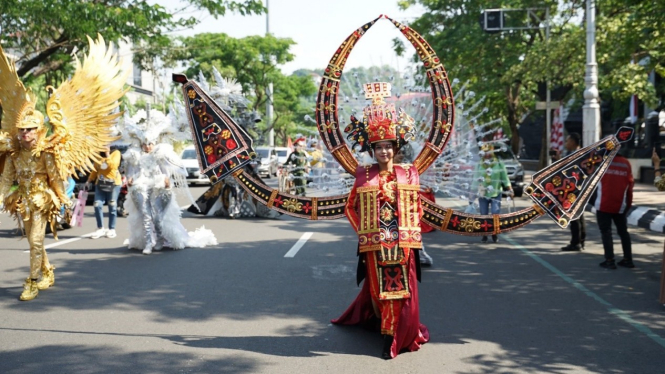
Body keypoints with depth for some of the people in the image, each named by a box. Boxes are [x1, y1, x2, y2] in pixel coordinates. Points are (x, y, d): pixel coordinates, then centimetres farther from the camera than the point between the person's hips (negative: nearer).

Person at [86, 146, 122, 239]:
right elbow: (95, 170, 18)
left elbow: (113, 165, -16)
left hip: (113, 184, -4)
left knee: (112, 206, -1)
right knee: (97, 205, -6)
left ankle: (112, 229, 8)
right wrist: (89, 181, 11)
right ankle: (100, 229, 4)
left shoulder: (116, 153, -1)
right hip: (100, 184, 4)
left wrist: (107, 155, -14)